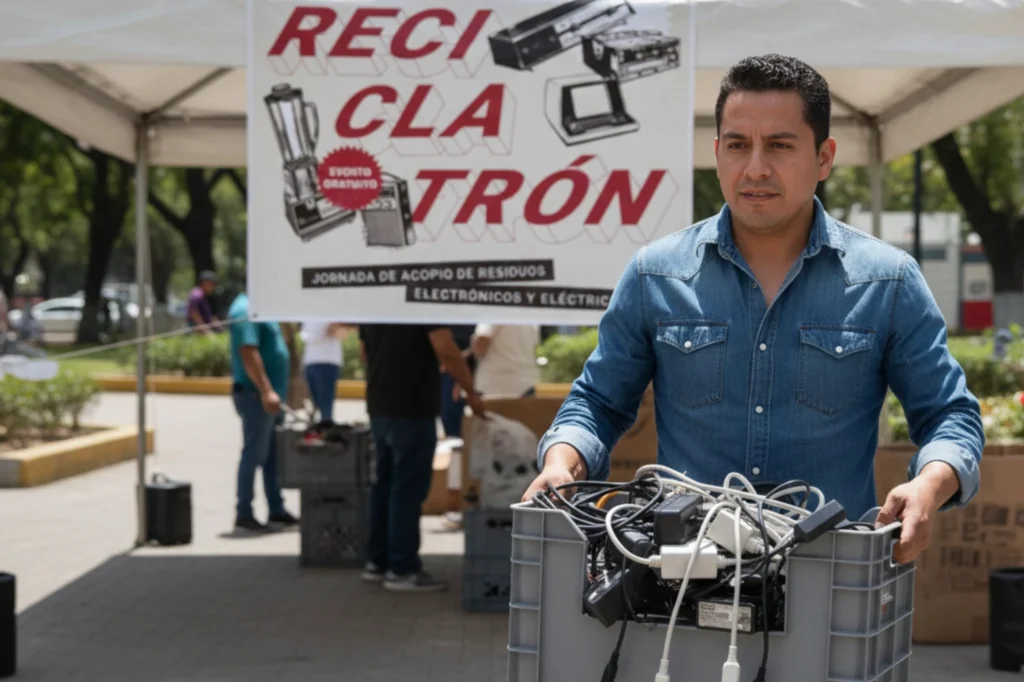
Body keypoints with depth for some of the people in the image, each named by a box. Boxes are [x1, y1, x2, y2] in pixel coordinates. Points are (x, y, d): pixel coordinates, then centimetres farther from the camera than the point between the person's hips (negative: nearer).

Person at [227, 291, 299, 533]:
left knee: (274, 455, 12)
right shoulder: (246, 310, -15)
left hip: (271, 396, 10)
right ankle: (244, 514, 2)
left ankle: (276, 510, 19)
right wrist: (266, 391, -29)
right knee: (254, 454, -4)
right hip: (255, 395, -10)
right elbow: (248, 353, -24)